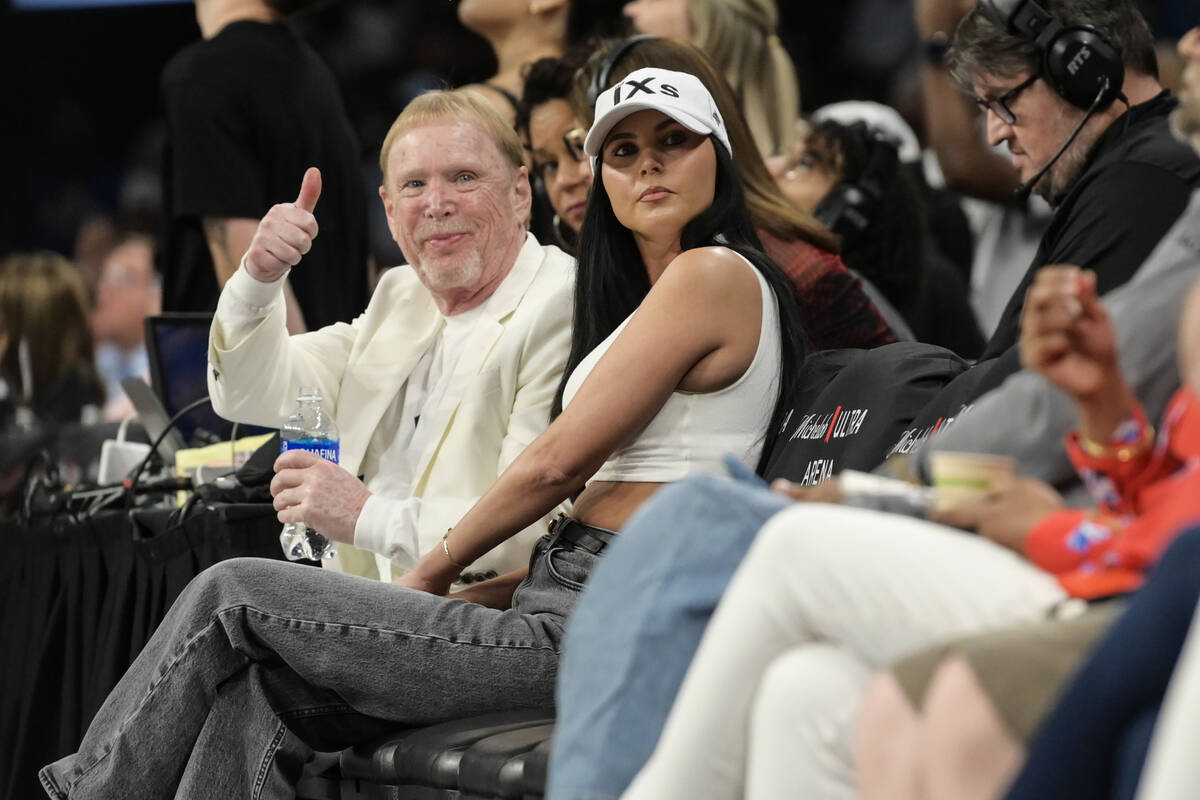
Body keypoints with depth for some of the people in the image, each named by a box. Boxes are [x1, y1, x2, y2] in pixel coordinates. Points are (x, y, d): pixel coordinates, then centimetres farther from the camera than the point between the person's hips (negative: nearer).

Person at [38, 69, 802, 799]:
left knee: (233, 595, -3)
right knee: (258, 695, -3)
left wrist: (429, 574, 3)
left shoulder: (712, 274, -8)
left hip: (584, 636, -9)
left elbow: (558, 461, -9)